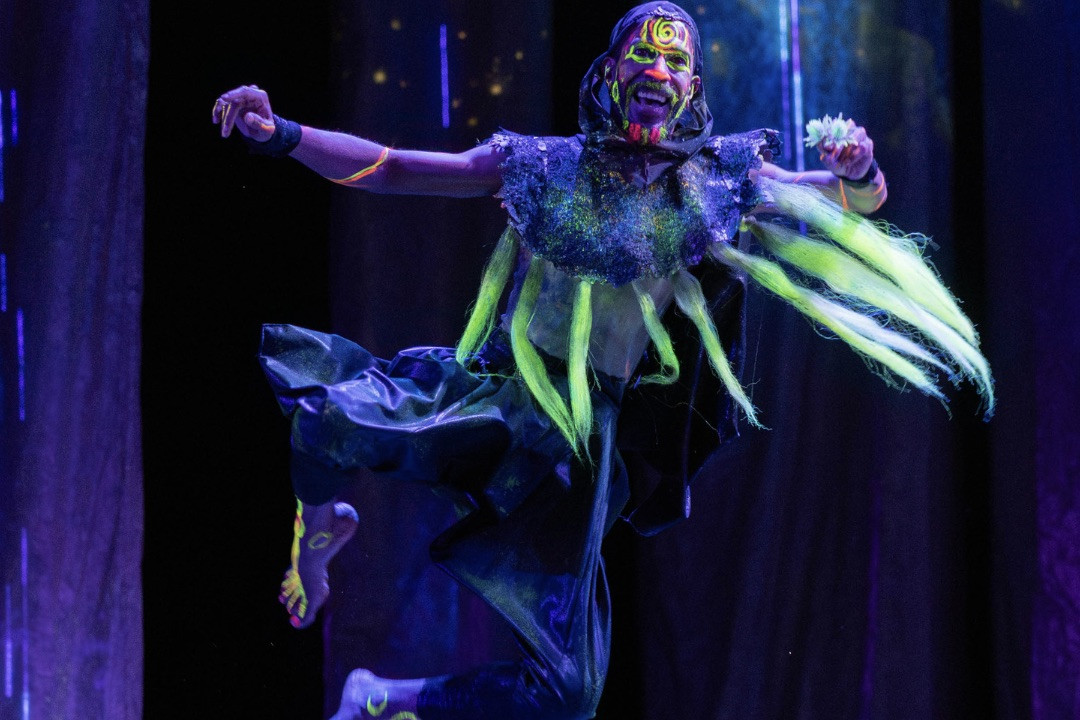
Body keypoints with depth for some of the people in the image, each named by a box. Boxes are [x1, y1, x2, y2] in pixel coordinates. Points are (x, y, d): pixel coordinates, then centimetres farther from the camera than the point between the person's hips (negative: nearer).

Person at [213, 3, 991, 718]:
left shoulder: (714, 181, 2)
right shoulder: (542, 164, 3)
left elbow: (864, 200, 4)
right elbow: (389, 168, 2)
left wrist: (856, 169, -21)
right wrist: (278, 133, -11)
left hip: (577, 438, 1)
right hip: (481, 387, -1)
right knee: (298, 409, -29)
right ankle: (322, 521, 9)